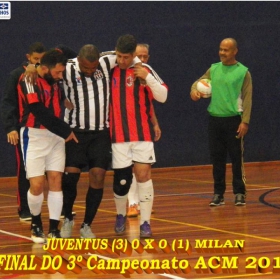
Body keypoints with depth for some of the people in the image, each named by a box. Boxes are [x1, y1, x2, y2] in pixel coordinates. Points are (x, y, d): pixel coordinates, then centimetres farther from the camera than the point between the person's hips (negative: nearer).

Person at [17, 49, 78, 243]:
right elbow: (40, 113, -20)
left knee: (56, 181, -1)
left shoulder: (54, 80, 7)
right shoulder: (29, 81, -14)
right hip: (34, 136, -6)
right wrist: (66, 131, -14)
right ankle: (36, 224, 18)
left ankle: (54, 229, 3)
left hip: (56, 136, 6)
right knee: (37, 184, -6)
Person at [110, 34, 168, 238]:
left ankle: (145, 222, -3)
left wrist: (147, 78, -15)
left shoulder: (144, 70, 0)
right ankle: (121, 215, 27)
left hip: (142, 134, -1)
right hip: (118, 135, 1)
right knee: (121, 179, 2)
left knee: (143, 175, -8)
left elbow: (162, 96, -3)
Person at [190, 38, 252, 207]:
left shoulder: (243, 72, -3)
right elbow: (199, 82, 15)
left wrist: (245, 122, -14)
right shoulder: (214, 69, 10)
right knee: (217, 158, 6)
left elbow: (247, 99, -6)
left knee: (237, 158, 0)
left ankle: (240, 193, 7)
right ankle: (219, 194, 12)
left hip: (233, 120, -4)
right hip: (215, 119, 4)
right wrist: (194, 90, -10)